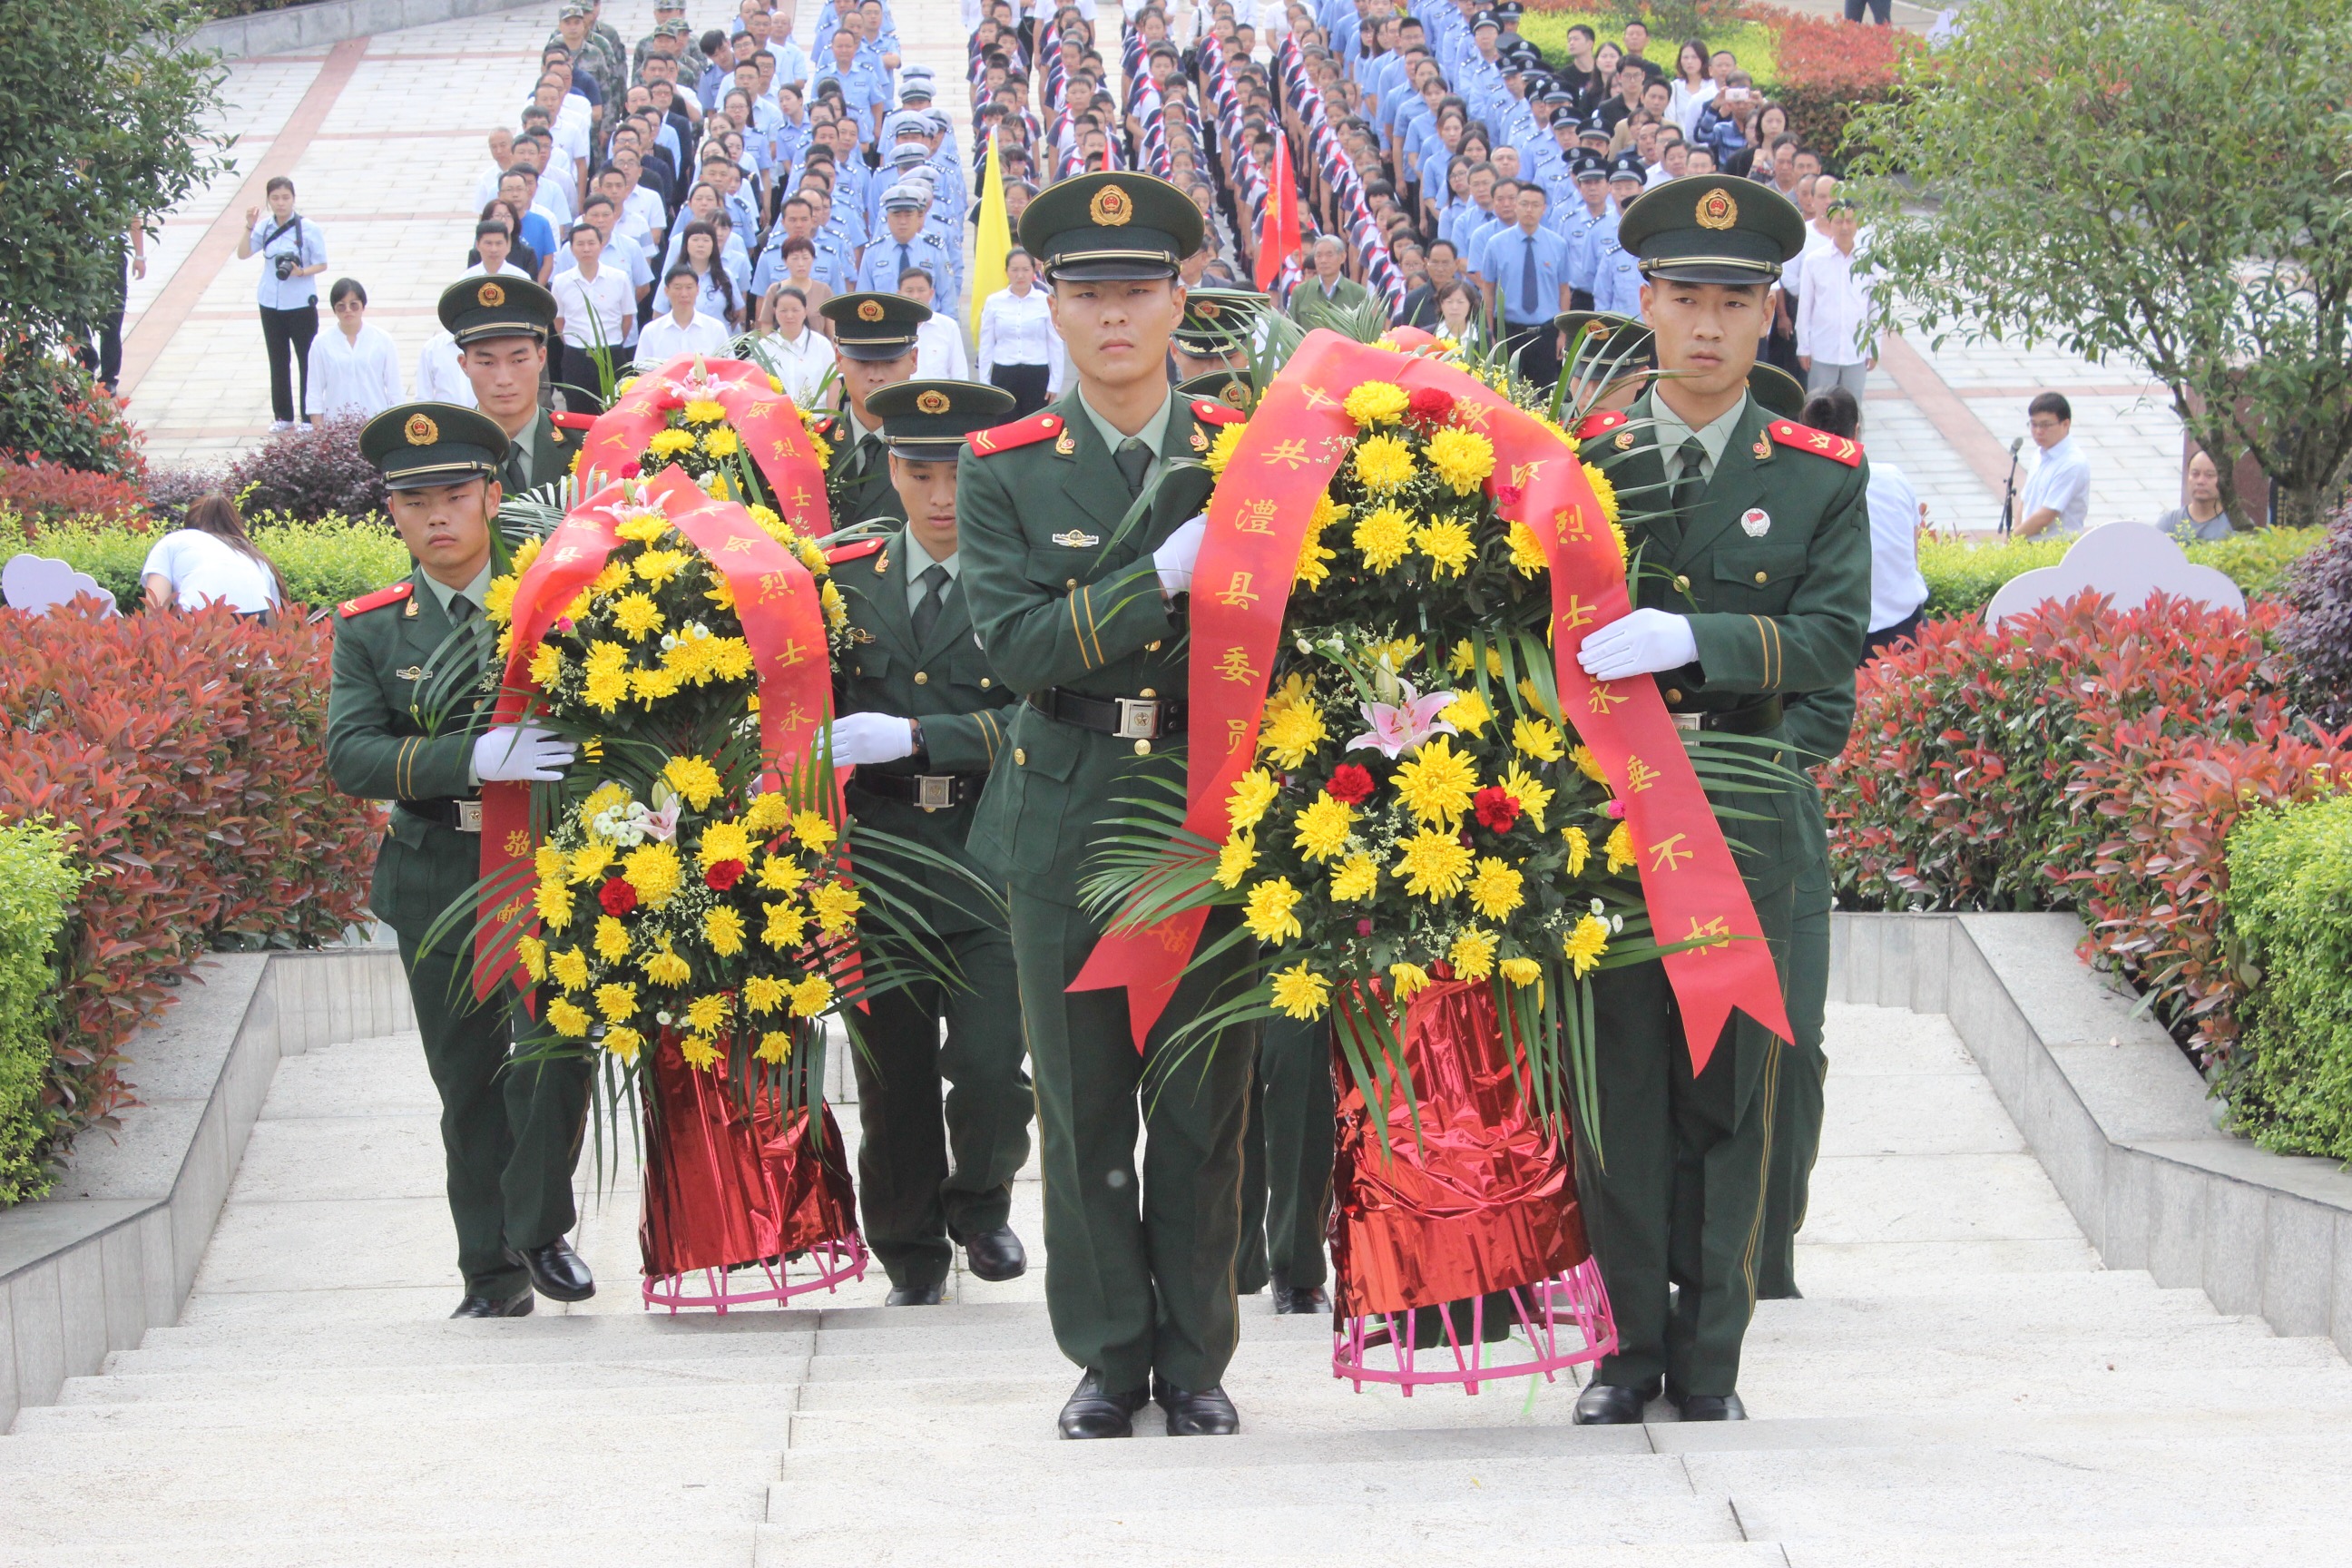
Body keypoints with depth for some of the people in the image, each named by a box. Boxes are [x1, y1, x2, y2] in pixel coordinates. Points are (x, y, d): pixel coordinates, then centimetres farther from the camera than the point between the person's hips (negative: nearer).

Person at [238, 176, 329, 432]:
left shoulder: (308, 228, -10)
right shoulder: (265, 227, 1)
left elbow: (322, 264, -6)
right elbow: (243, 254, -5)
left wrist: (302, 272, -24)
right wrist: (249, 228, -18)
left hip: (301, 304, -4)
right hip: (271, 303, 4)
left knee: (307, 361, 1)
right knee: (278, 362, 12)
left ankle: (309, 417, 8)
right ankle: (283, 416, 21)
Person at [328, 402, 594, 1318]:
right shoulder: (368, 630, 4)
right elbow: (352, 756, -10)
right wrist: (473, 759, -25)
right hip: (438, 885, 2)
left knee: (559, 1045, -16)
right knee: (467, 1079, 8)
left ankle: (541, 1230, 5)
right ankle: (493, 1275, 19)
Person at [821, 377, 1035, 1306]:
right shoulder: (845, 579, 10)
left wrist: (915, 735, -21)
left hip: (990, 861, -3)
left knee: (991, 1066, -11)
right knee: (892, 1078, 7)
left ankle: (980, 1202, 18)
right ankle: (912, 1259, 23)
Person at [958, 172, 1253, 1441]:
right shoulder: (1005, 470, 2)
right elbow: (1015, 643, -11)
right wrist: (1168, 573, -20)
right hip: (1066, 823, 0)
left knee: (1202, 1097, 4)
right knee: (1083, 1101, 4)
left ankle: (1196, 1359, 13)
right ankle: (1109, 1356, 15)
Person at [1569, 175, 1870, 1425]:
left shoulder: (1822, 478, 4)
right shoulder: (1576, 461, 7)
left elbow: (1831, 643, -8)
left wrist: (1689, 640, -24)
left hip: (1741, 820, 0)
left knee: (1728, 1095, 2)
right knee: (1617, 1088, 4)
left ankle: (1709, 1355, 10)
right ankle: (1628, 1343, 13)